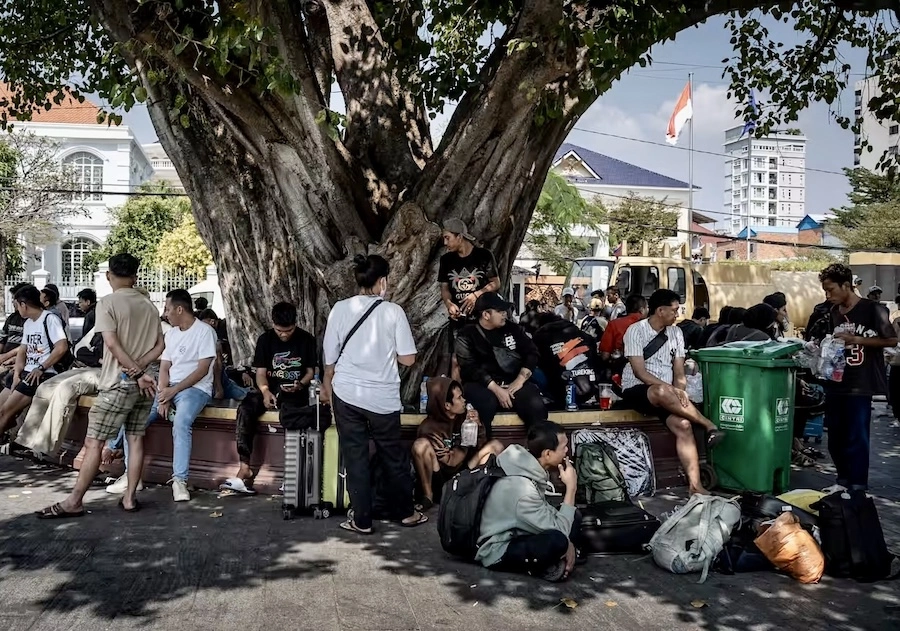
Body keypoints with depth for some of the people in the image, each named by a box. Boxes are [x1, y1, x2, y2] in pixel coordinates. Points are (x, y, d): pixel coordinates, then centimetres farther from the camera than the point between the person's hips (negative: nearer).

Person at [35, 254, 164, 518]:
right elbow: (159, 345, 6)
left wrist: (137, 374, -14)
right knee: (136, 439, 8)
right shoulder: (149, 305, 9)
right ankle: (129, 498, 10)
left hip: (118, 384, -6)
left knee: (93, 442, -2)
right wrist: (140, 367, -6)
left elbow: (112, 343, -17)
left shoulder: (107, 303, -8)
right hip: (142, 384, 6)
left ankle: (74, 502, 1)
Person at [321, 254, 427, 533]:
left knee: (355, 457, 10)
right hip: (383, 396, -1)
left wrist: (327, 384, 21)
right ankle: (406, 512, 29)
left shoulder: (340, 309, -4)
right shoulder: (393, 311, -9)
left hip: (347, 394, 1)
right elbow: (407, 359, -7)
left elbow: (330, 355, 4)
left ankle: (362, 519, 16)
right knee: (394, 456, 15)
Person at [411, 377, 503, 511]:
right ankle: (428, 495, -18)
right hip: (439, 478, -5)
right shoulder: (429, 428, -19)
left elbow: (481, 446, 1)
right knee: (421, 444, -31)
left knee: (495, 446, -8)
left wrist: (477, 425, -17)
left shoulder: (463, 416, -6)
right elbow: (451, 461, -20)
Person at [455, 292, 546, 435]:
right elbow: (470, 369, -8)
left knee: (536, 405, -28)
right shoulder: (467, 336, 3)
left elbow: (532, 353, 9)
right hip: (482, 385, -3)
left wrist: (520, 379, -8)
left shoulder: (512, 328, 15)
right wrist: (496, 389, -18)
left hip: (513, 383, 3)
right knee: (486, 404, -38)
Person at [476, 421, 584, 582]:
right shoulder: (522, 488, -31)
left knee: (574, 517, 10)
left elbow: (545, 510, 11)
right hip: (497, 552, -10)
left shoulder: (527, 466, -4)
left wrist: (567, 541, -4)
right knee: (557, 541, -34)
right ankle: (547, 567, -5)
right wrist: (571, 488, -20)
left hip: (515, 534, 10)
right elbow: (558, 531, -25)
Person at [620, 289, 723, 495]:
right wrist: (671, 390, -25)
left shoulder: (676, 333, 9)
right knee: (662, 392, -39)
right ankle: (709, 426, -25)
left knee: (683, 425, -24)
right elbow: (639, 372, -15)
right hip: (637, 390, -5)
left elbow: (679, 372, 7)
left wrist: (679, 392, -14)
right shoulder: (636, 331, -8)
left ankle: (694, 484, -24)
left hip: (665, 393, 5)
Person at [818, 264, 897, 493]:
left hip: (860, 385, -6)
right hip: (836, 383, 6)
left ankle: (858, 488, 5)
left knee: (856, 438, -4)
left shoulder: (872, 309, -8)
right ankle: (843, 480, 26)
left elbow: (892, 340, -7)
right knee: (835, 437, 12)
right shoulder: (834, 312, 11)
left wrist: (857, 340, -15)